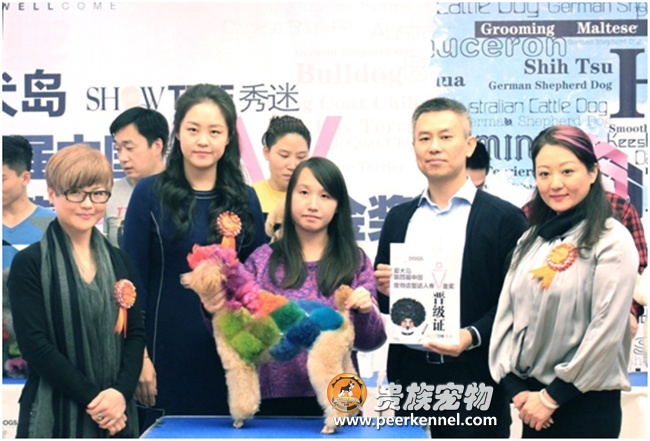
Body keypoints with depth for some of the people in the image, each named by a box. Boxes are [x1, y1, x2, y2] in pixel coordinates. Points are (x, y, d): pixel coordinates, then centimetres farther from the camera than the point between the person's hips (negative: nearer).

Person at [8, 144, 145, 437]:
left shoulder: (119, 262, 8)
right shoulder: (29, 264, -5)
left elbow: (136, 334, 4)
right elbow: (34, 343, -11)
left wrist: (122, 391, -12)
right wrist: (91, 398, -15)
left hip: (116, 412, 4)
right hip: (55, 416, -3)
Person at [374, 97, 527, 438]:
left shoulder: (504, 218, -2)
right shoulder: (398, 218, 12)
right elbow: (381, 303, 18)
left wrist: (472, 336, -20)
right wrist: (384, 290, -4)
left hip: (473, 377, -4)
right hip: (410, 377, 4)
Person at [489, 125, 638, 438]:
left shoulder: (612, 241, -10)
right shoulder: (531, 240, 8)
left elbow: (606, 331, -14)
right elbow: (506, 313, 5)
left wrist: (551, 398, -11)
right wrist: (515, 389, -5)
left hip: (586, 404, -5)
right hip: (531, 400, 5)